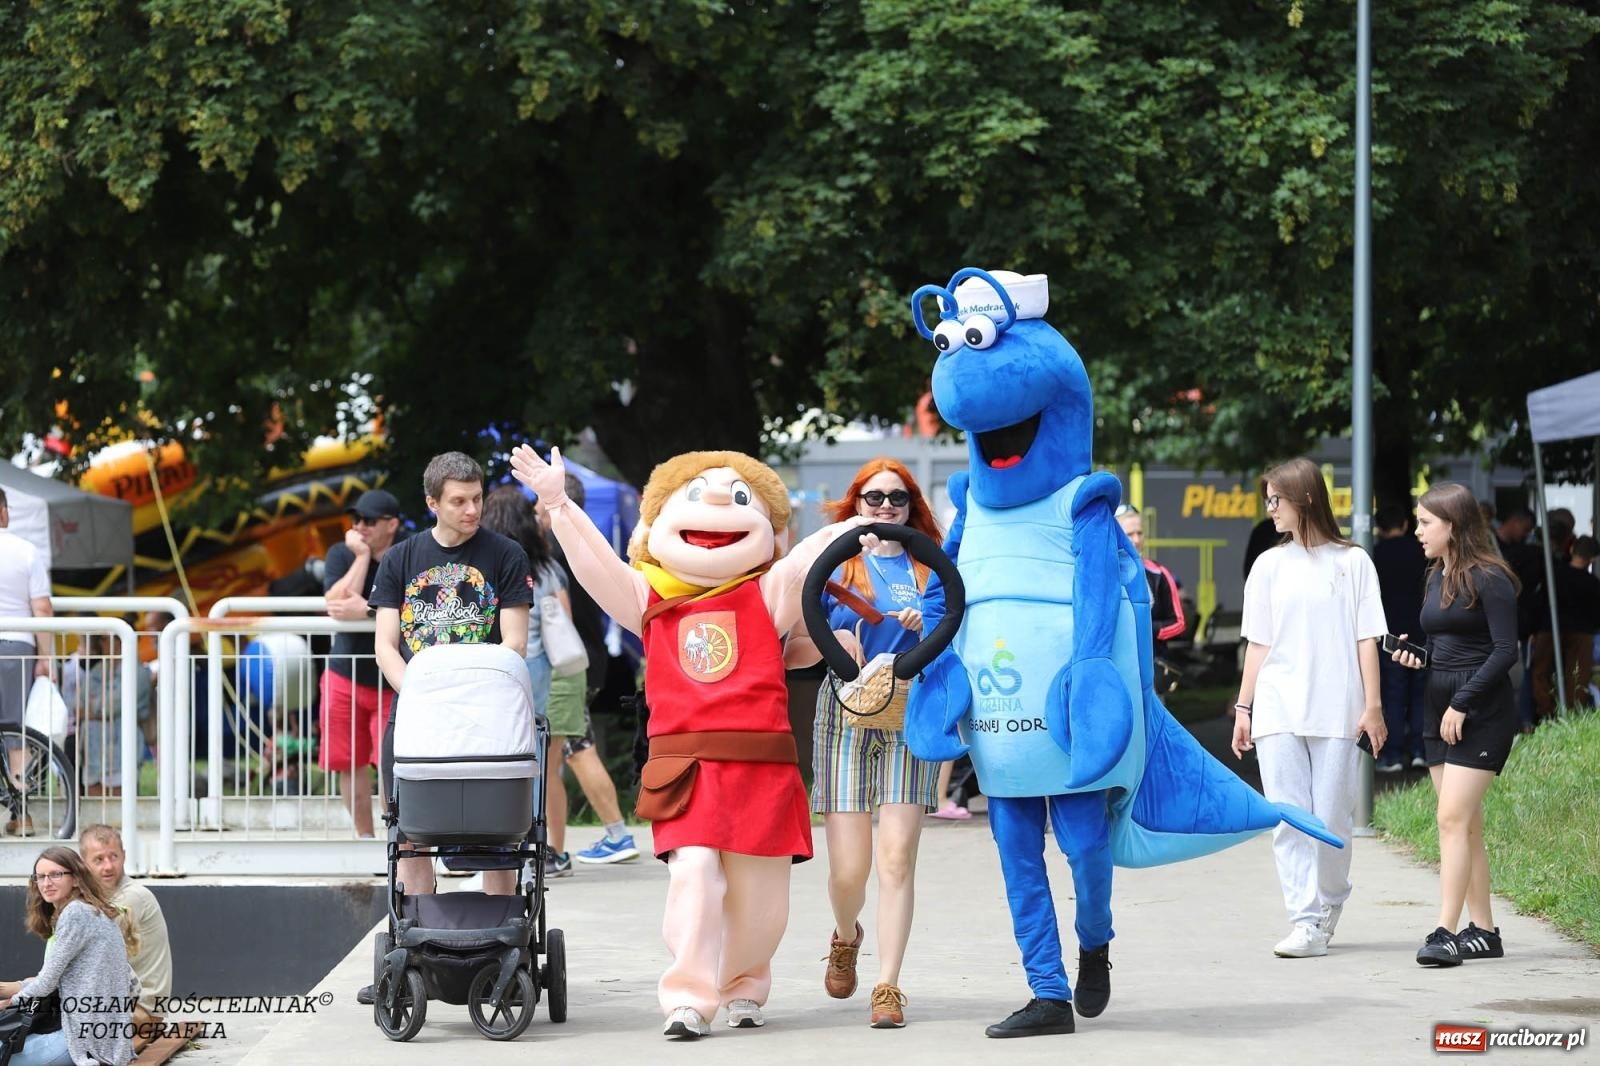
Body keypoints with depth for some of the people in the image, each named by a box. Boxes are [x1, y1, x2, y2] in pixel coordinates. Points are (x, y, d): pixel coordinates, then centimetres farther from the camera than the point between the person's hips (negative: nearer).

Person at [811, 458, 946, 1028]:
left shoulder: (928, 568, 12)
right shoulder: (834, 562, 10)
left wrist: (921, 625, -13)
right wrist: (837, 639, -14)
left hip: (909, 717, 0)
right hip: (845, 716, 0)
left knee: (897, 857, -12)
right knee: (848, 867, -4)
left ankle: (887, 988, -8)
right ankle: (846, 937, 30)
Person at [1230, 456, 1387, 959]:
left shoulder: (1352, 562, 4)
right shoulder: (1269, 565, 11)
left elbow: (1366, 639, 3)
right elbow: (1258, 644, 13)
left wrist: (1372, 704, -4)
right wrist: (1243, 707, 9)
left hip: (1335, 710, -2)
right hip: (1277, 711, 2)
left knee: (1332, 821, -1)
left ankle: (1329, 903, 22)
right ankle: (1305, 922, -5)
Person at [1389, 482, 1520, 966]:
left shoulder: (1488, 579, -11)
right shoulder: (1436, 577, 13)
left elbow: (1505, 650, -15)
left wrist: (1462, 703, -18)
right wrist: (1416, 657, 2)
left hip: (1482, 713, -8)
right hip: (1441, 711, 8)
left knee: (1453, 819, -15)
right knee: (1465, 825, 8)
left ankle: (1445, 931, -17)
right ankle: (1483, 931, 13)